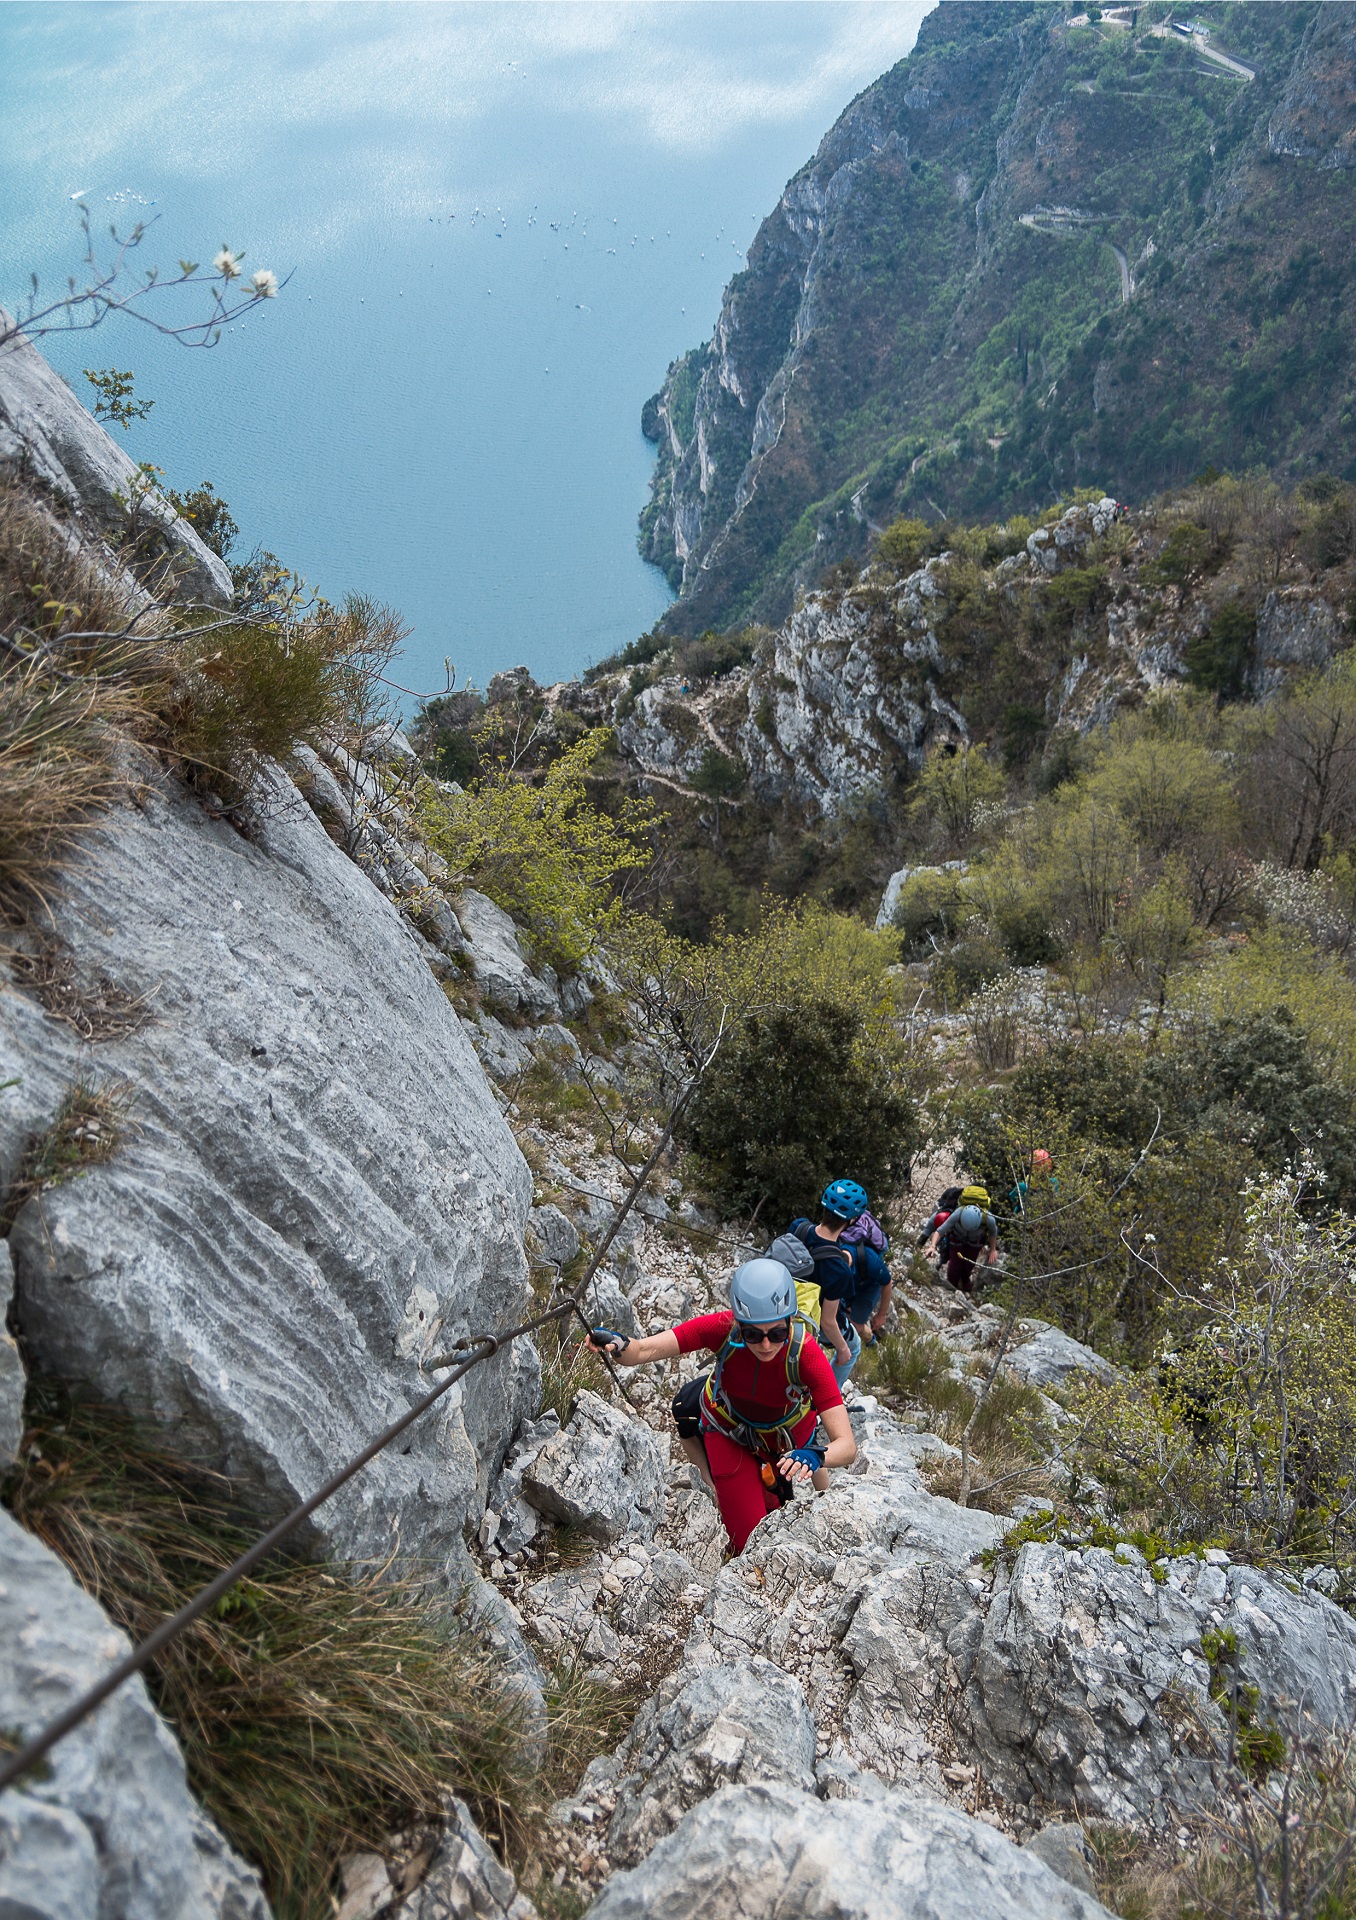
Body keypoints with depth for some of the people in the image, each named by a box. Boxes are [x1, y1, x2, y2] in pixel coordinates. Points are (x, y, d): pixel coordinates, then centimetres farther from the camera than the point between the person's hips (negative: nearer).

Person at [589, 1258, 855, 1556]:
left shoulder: (805, 1353, -39)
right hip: (728, 1425, 0)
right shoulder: (722, 1328, -37)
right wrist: (618, 1345, -65)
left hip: (787, 1432, 0)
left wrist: (816, 1457, -62)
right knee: (747, 1539, -2)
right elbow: (643, 1351, -43)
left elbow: (847, 1447, -41)